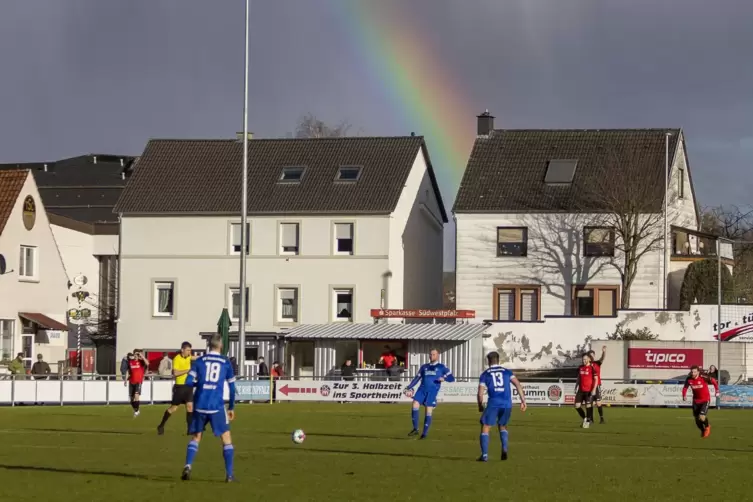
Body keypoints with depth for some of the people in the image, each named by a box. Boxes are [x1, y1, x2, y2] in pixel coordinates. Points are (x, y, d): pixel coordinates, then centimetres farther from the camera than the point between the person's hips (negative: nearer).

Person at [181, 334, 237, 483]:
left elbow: (189, 382, -1)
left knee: (195, 438, 16)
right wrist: (231, 407, 15)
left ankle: (188, 466, -5)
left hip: (200, 406, 2)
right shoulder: (226, 363, 4)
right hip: (217, 407, -2)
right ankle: (229, 474, 2)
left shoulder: (199, 361, 5)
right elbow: (232, 387, 5)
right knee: (226, 439, 9)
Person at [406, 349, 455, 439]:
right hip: (422, 389, 3)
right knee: (415, 405, -17)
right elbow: (417, 378, 24)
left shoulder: (441, 367, 12)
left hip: (432, 391, -3)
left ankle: (425, 433, 0)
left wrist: (444, 378, -15)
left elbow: (451, 378, 7)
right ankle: (415, 429, -9)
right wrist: (409, 388, 12)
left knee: (428, 411, -9)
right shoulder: (424, 367, 23)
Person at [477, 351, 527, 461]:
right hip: (507, 404, 3)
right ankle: (504, 449, 4)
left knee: (485, 427, 8)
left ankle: (484, 455, -2)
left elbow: (480, 393, 6)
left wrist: (480, 406, 22)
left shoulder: (485, 374, 12)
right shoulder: (507, 372, 17)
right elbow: (518, 384, 4)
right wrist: (523, 400, 3)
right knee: (502, 426, 25)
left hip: (493, 403, -3)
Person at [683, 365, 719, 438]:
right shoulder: (689, 379, -12)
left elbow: (714, 381, -6)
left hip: (705, 400, -4)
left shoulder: (703, 378, -23)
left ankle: (707, 427, 15)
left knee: (702, 417, -20)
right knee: (697, 420, 9)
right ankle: (703, 431, 41)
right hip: (696, 401, 4)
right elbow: (685, 388, 5)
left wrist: (717, 390, -3)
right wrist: (684, 395, -12)